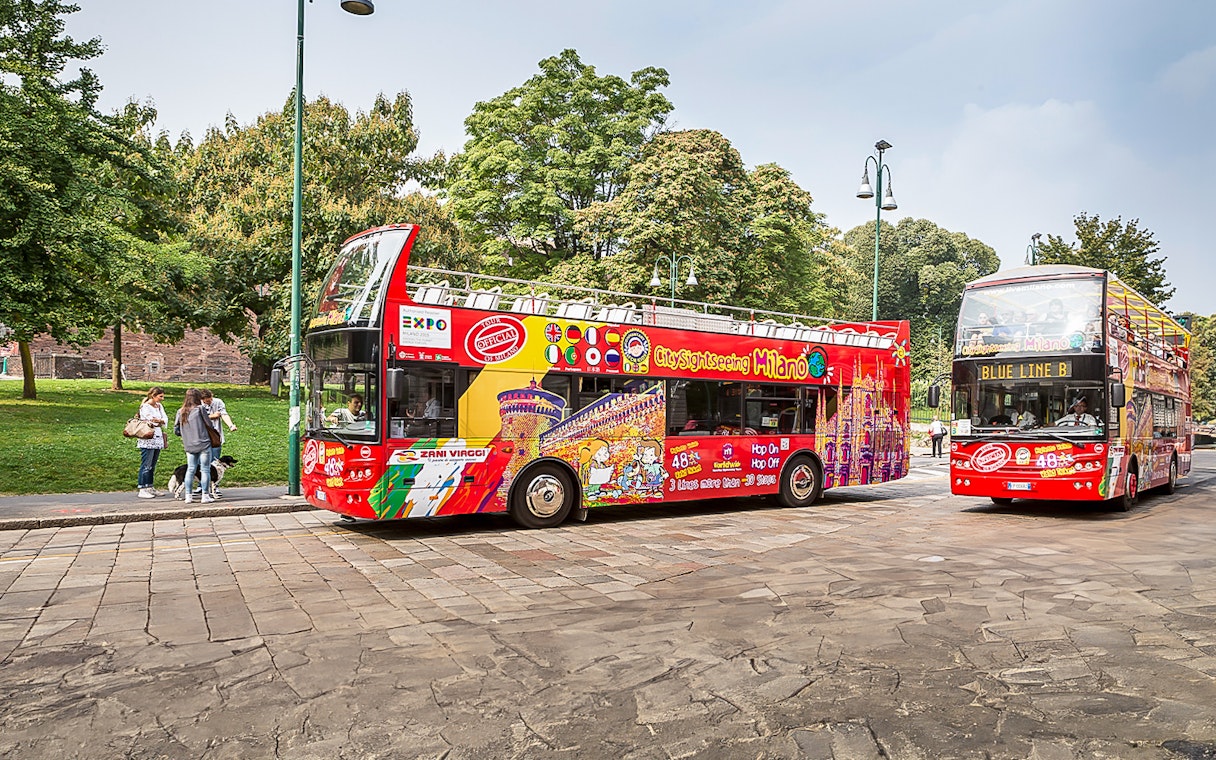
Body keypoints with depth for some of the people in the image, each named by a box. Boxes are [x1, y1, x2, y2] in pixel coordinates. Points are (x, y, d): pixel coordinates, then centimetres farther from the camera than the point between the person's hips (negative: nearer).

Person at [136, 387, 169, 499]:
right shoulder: (145, 407, -9)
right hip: (147, 440, -8)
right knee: (146, 465, -6)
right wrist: (161, 422, -1)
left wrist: (159, 421, -15)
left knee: (152, 466, 12)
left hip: (158, 439, 8)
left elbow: (165, 419, 3)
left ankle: (150, 487, 18)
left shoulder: (159, 406, 14)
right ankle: (142, 490, -3)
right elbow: (151, 421, -15)